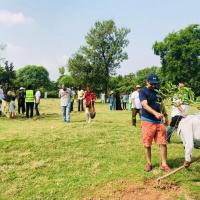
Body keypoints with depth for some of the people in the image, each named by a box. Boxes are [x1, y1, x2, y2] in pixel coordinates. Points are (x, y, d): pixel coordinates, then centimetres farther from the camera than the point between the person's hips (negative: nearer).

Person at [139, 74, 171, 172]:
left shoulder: (157, 91, 13)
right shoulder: (143, 91, -8)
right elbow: (145, 105, -22)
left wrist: (165, 115, 20)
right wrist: (155, 113, -36)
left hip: (159, 121, 5)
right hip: (147, 121, -5)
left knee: (163, 143, 2)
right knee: (147, 144, 4)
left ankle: (164, 164, 10)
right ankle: (149, 163, 20)